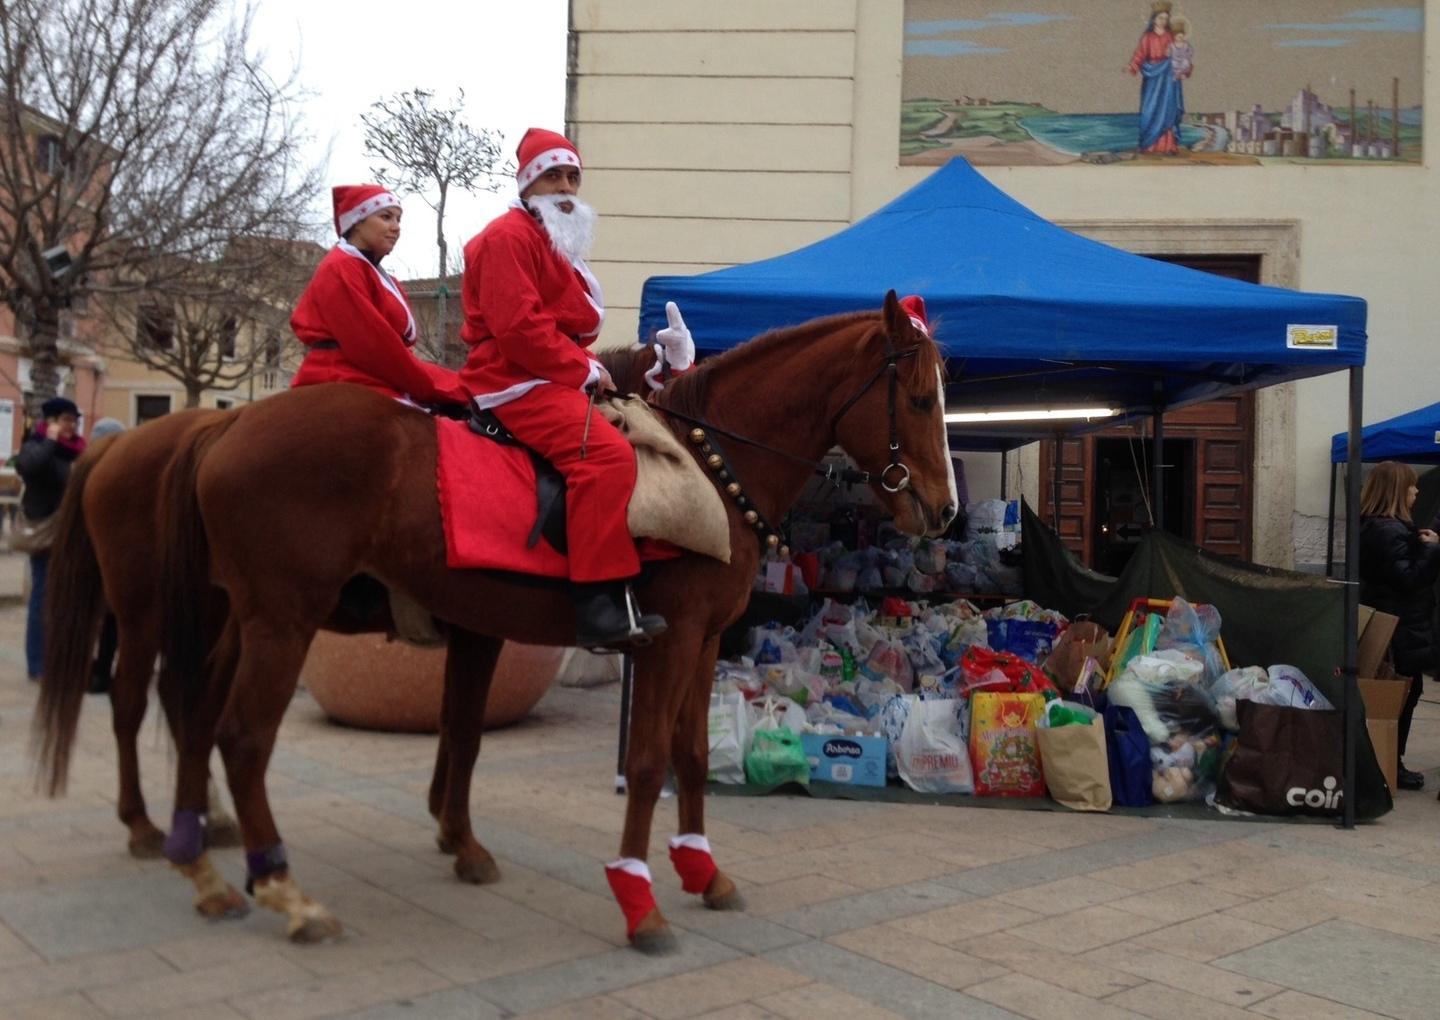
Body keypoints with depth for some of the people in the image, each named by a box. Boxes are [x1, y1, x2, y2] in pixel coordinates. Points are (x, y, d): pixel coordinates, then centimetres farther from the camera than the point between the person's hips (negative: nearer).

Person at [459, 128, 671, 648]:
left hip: (552, 377, 11)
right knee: (606, 452, -30)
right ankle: (599, 603, -35)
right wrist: (586, 371, -16)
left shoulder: (556, 244, 25)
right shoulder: (509, 235, -7)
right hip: (517, 380, -11)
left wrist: (588, 368, 7)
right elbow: (518, 327, -19)